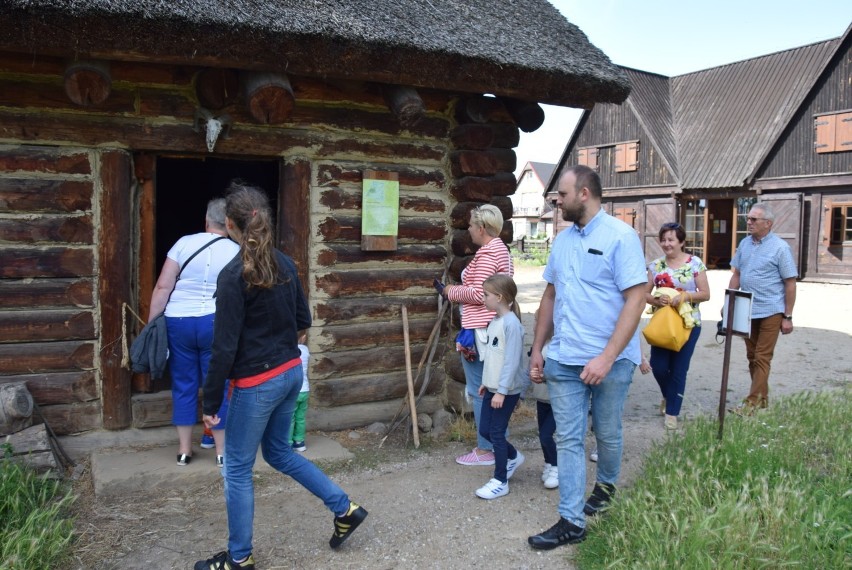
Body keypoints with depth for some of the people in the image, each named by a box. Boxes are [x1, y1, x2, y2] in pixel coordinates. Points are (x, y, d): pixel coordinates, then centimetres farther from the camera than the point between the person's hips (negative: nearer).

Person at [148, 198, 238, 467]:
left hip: (178, 322, 1)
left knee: (184, 385, 12)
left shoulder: (184, 243, -1)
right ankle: (222, 450, 14)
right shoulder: (236, 252, -1)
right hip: (216, 324, -1)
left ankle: (184, 450, 20)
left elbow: (163, 288, -4)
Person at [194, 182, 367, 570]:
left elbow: (225, 347, -17)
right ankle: (346, 509, 29)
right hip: (291, 372, 7)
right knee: (279, 452, 25)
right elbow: (303, 321, 11)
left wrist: (211, 402, -9)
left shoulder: (234, 275, -18)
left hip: (257, 383, -7)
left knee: (237, 468, 11)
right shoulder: (285, 264, 2)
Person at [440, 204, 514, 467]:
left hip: (480, 329, -10)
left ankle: (485, 450, 6)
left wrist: (454, 292, -7)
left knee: (479, 390, -2)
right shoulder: (501, 249, 17)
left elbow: (478, 294, -22)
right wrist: (460, 289, 13)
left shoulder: (487, 253, -15)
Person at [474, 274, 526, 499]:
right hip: (493, 387, 9)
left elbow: (512, 360, -23)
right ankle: (514, 457, 38)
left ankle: (500, 481, 14)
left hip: (507, 390, -9)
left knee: (496, 433, 0)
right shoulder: (494, 321, 8)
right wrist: (486, 382, 21)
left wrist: (502, 390, -22)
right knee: (484, 430, 14)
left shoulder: (511, 323, -20)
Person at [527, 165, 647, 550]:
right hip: (563, 359, 5)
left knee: (607, 434, 15)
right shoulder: (562, 240, 8)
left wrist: (606, 357, -22)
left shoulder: (620, 236, -11)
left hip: (610, 360, -5)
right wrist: (537, 348, 13)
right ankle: (571, 522, 13)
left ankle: (606, 485, 42)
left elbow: (636, 300, -16)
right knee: (568, 439, 5)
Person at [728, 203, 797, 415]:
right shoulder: (744, 244, 6)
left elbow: (790, 283, -8)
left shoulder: (780, 247, -9)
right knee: (752, 356, 13)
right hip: (746, 310, 6)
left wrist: (788, 317, -10)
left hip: (770, 312, -6)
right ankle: (762, 397, 26)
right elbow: (736, 274, 13)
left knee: (762, 358, -2)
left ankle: (753, 402, 0)